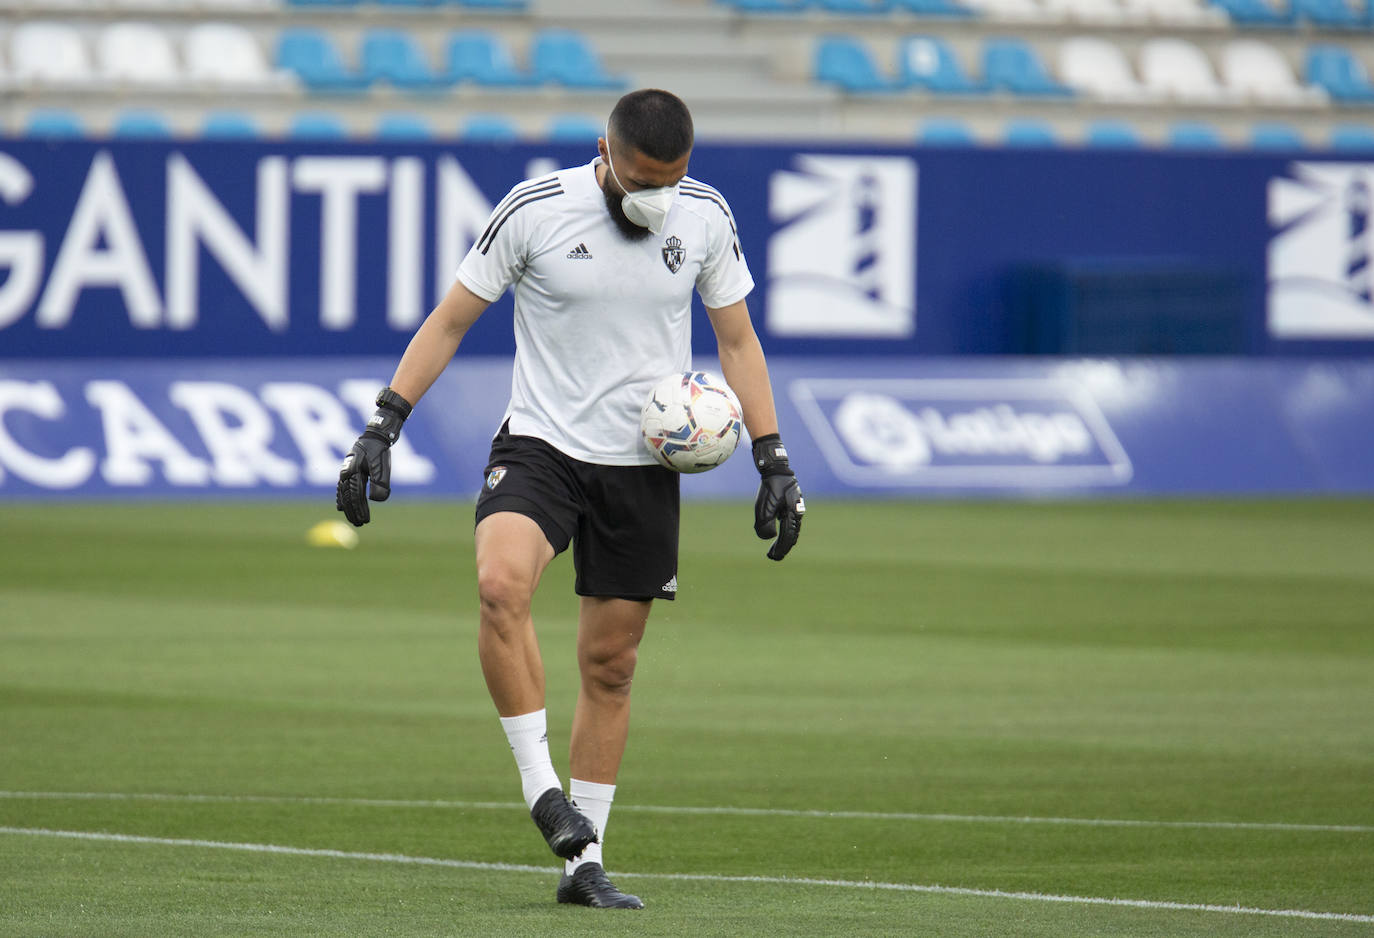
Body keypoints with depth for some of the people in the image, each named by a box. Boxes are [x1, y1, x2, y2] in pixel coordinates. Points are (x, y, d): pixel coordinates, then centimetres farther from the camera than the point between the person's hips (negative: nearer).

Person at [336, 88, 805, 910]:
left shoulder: (705, 217, -1)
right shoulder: (535, 211, -10)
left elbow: (738, 340, 10)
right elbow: (450, 320, -2)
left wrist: (774, 460, 3)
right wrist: (383, 426, -8)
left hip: (645, 467, 3)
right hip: (541, 443, -3)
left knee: (609, 666, 5)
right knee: (501, 582, -32)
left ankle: (584, 863, 14)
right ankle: (542, 789, -23)